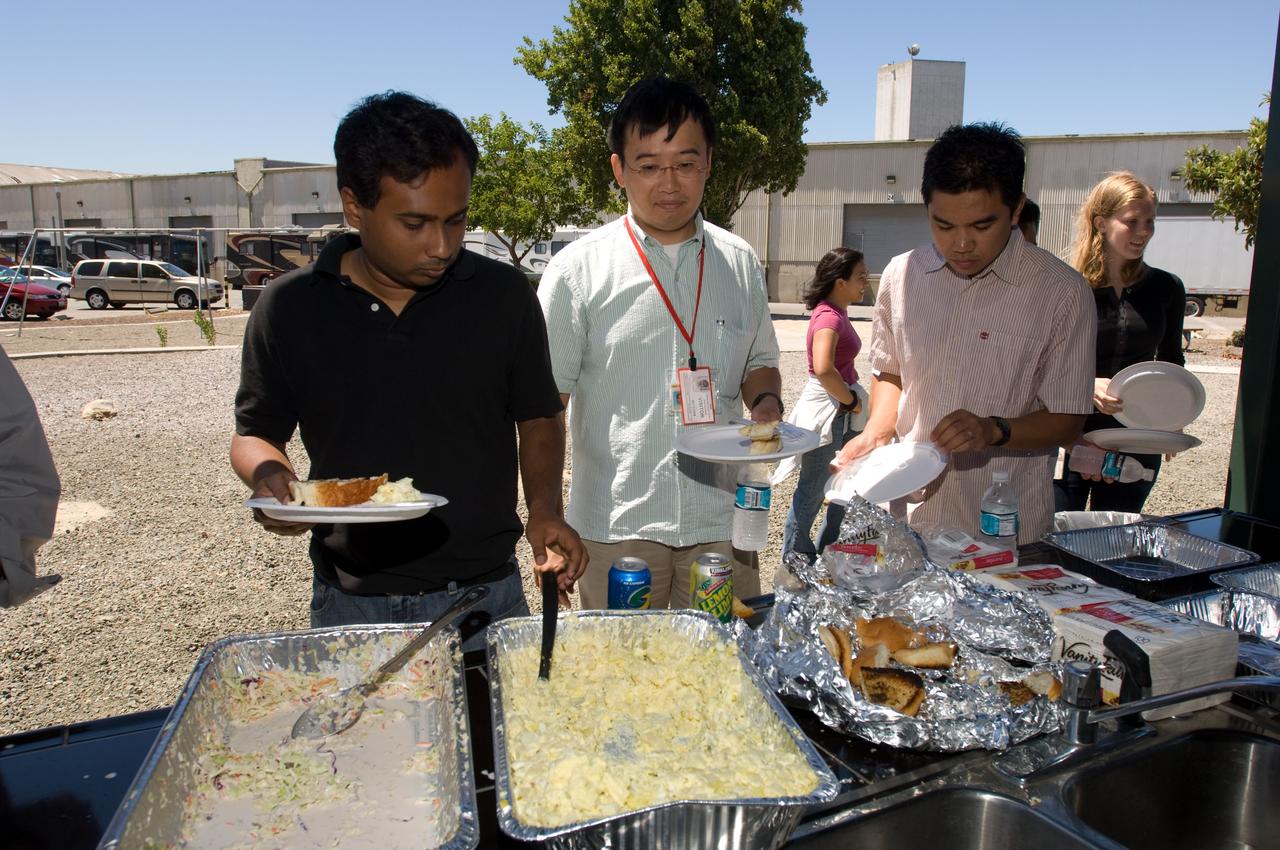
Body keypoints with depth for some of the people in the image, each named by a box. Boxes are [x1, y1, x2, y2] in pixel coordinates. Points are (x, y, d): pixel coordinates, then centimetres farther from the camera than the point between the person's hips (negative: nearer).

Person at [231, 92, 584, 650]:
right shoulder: (290, 307, -5)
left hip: (486, 596, 0)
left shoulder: (504, 295, -5)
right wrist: (268, 474, -15)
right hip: (349, 605, 0)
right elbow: (255, 432, 7)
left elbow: (537, 419, 6)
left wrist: (545, 507, -10)